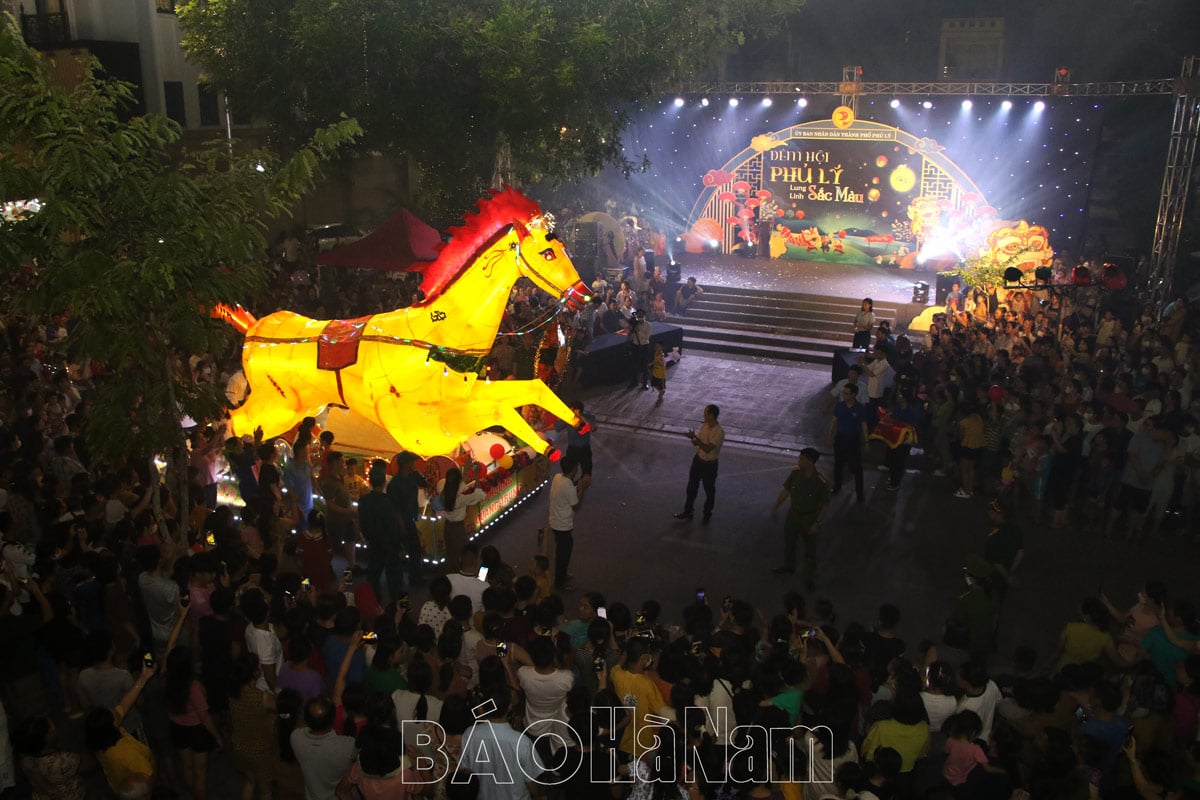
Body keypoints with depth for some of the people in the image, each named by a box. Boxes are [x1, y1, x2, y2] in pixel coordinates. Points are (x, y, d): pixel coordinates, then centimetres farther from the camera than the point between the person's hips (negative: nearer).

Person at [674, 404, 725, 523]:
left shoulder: (719, 432, -26)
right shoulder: (704, 426, -2)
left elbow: (707, 449, -29)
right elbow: (696, 444, 5)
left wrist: (695, 437, -29)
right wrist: (692, 438, -17)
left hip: (709, 464, -7)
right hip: (698, 460, 7)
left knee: (709, 490, 13)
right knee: (691, 487, 16)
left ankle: (707, 513, 33)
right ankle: (688, 511, 31)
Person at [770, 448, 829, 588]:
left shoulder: (821, 482, -28)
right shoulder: (795, 472, -16)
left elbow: (825, 504, -16)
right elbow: (785, 490, -2)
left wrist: (817, 522, -17)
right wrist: (775, 507, -1)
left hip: (809, 518, -5)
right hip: (793, 513, 5)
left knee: (810, 550, 12)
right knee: (789, 542, 25)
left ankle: (809, 577, 32)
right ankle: (789, 567, 51)